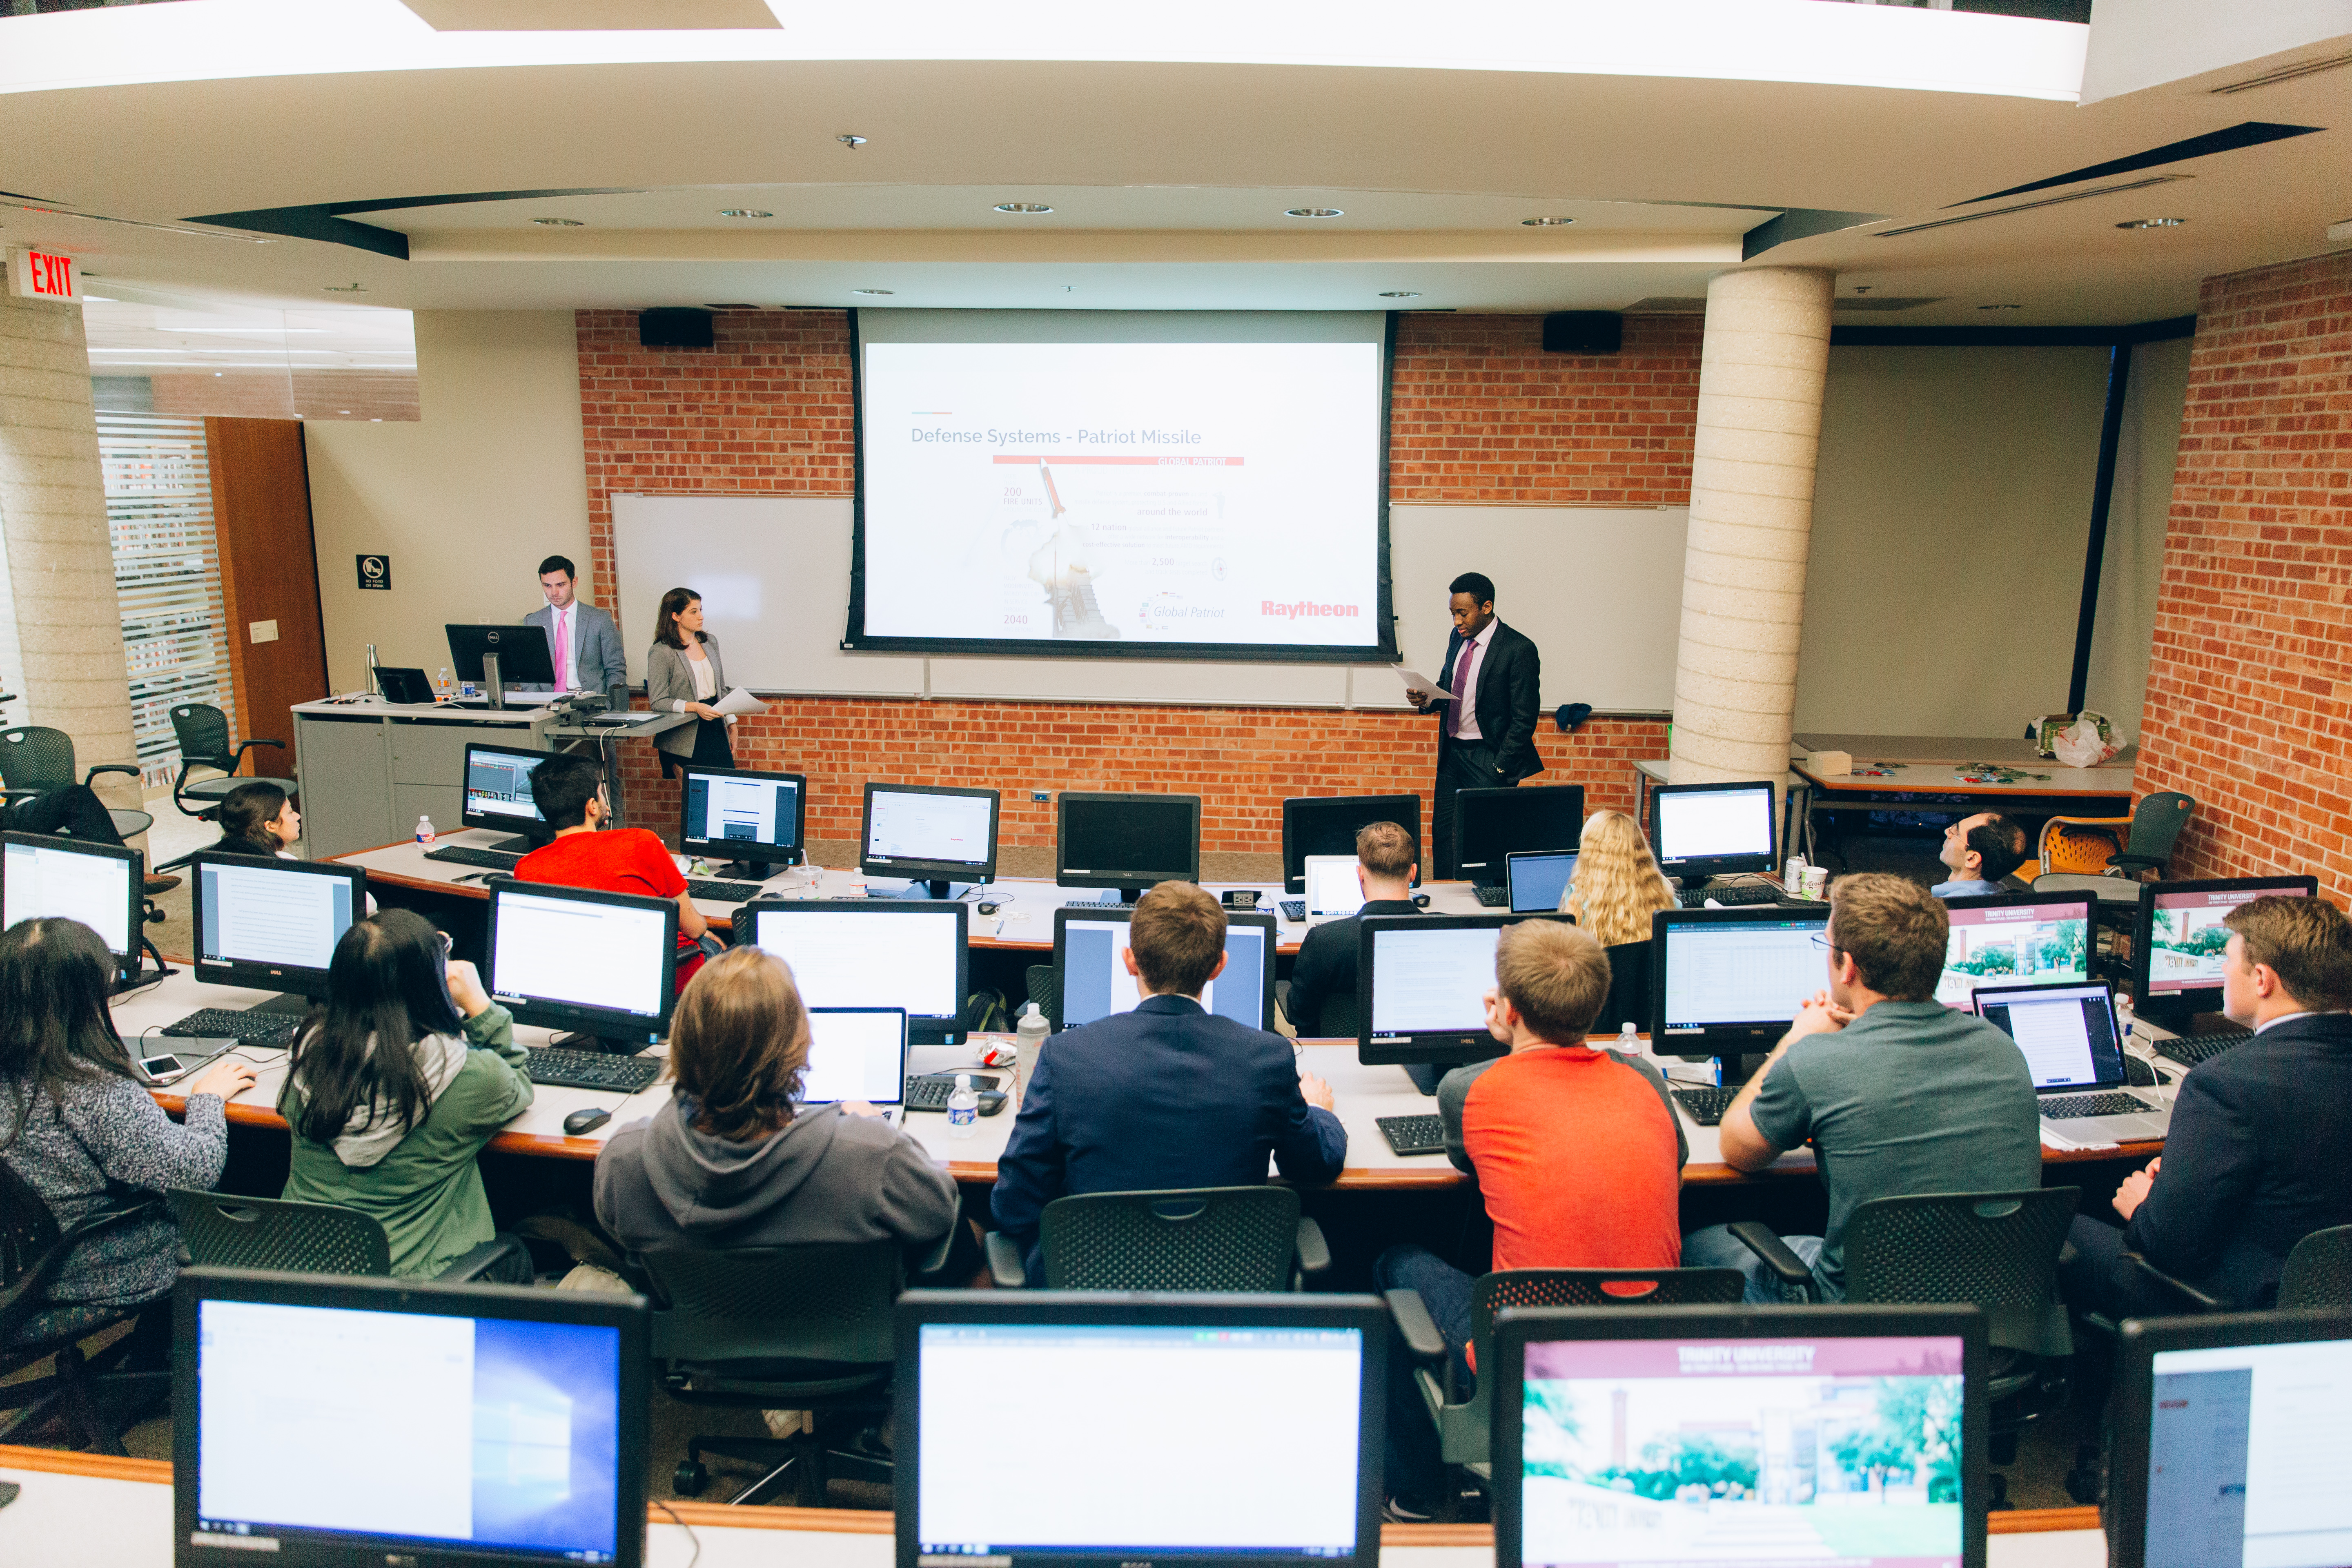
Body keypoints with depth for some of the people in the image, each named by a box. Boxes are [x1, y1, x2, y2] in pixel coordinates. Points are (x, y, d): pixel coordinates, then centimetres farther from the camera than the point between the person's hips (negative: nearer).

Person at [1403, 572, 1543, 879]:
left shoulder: (1518, 650, -14)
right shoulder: (1458, 639, 8)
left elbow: (1524, 719, -13)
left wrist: (1500, 768, -15)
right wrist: (1428, 699, -3)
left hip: (1488, 759, -7)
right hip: (1452, 751, 7)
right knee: (1443, 831, 8)